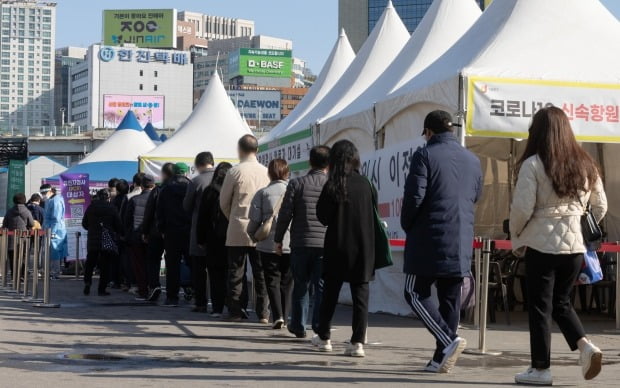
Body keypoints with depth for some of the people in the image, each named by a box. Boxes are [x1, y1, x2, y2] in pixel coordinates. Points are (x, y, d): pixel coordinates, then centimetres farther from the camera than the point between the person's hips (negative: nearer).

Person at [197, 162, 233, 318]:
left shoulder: (209, 191, -2)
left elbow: (202, 217, 0)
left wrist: (201, 239, 6)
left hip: (214, 239, -1)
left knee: (216, 275, 3)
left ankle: (217, 308, 0)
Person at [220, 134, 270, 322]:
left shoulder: (235, 172, -8)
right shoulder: (266, 172, -1)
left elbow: (223, 202, 0)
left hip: (238, 230, -2)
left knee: (236, 272, 7)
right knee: (261, 272, 6)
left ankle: (236, 311, 8)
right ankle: (264, 312, 5)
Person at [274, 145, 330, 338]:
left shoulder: (296, 184, -1)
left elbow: (285, 213, -1)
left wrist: (278, 239, 9)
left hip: (301, 243, 0)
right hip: (326, 243, 0)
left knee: (300, 285, 9)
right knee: (322, 286, 4)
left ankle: (298, 326, 14)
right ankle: (320, 325, 0)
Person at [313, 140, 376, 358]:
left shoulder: (333, 186, -11)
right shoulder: (365, 184, -2)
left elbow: (323, 216, -7)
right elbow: (373, 212, 8)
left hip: (338, 246, -2)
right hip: (363, 247, 2)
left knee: (330, 293, 12)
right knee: (360, 294, 3)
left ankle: (324, 337, 24)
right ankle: (358, 342, -2)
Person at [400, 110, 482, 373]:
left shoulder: (425, 155, -7)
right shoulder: (473, 161, 12)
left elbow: (414, 196, -11)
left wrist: (407, 226, 5)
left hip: (429, 239, -6)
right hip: (461, 244, 6)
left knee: (415, 293, 3)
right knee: (450, 299, 9)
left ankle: (449, 340, -14)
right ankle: (441, 359, 10)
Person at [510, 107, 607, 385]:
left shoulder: (533, 164, -10)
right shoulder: (585, 165, 7)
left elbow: (522, 208, -13)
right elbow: (600, 207, 12)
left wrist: (516, 237, 3)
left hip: (542, 244, -5)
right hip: (575, 245, 5)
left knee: (540, 306, 5)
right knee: (561, 302, 19)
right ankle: (585, 345, -1)